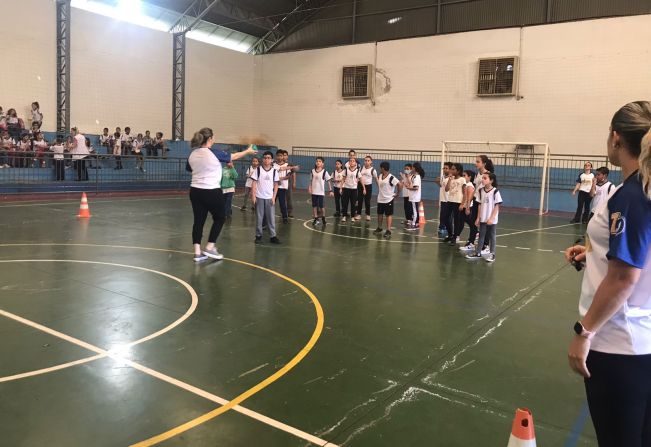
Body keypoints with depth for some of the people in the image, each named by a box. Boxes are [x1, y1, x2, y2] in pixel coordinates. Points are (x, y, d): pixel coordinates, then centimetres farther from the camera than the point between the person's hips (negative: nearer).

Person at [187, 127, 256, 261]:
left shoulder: (192, 155, 3)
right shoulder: (214, 153, -13)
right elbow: (233, 156, 0)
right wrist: (248, 151, 16)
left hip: (195, 191, 6)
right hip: (212, 191, -6)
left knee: (199, 220, 8)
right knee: (219, 218, 12)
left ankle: (197, 252, 7)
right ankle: (209, 248, 9)